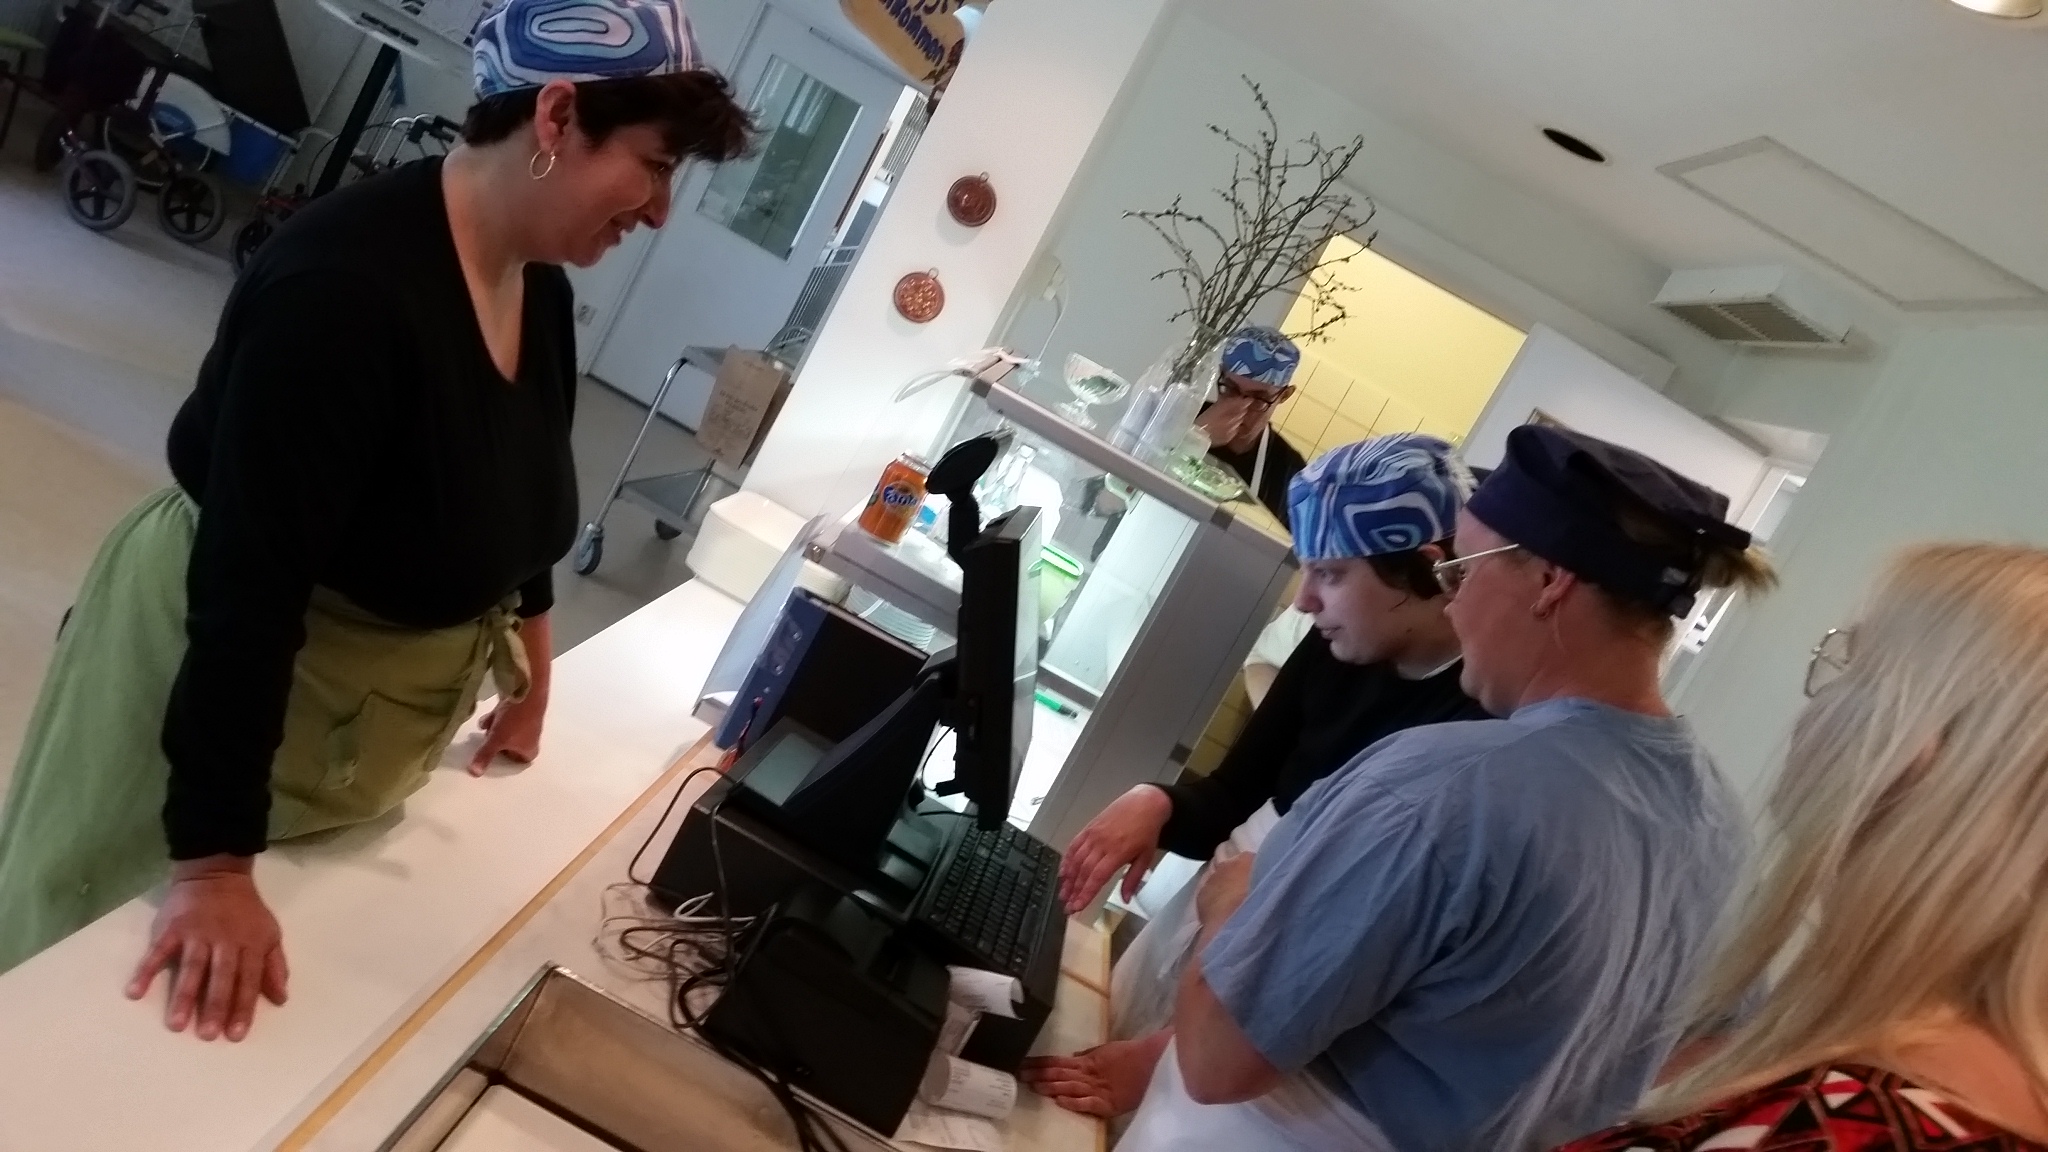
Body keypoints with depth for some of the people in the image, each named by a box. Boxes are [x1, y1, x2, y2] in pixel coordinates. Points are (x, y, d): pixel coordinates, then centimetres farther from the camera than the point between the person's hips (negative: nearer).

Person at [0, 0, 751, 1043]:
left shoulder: (542, 285, -5)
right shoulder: (348, 284, -31)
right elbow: (249, 586, -33)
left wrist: (530, 685, 18)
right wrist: (214, 865, -31)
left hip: (363, 704, 8)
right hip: (216, 662, -7)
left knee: (265, 991, 24)